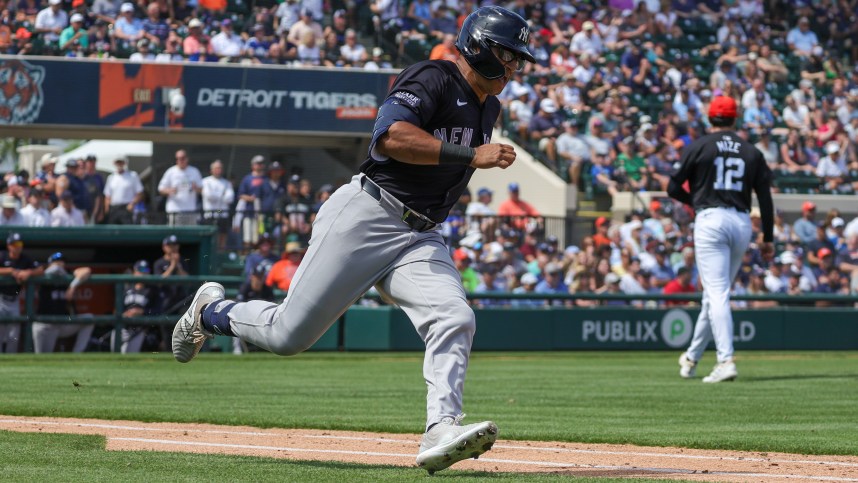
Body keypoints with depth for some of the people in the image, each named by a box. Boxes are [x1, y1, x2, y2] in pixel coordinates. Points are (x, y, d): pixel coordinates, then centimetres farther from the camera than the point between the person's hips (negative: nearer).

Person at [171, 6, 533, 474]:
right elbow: (390, 135, -28)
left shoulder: (488, 108, 17)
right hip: (365, 219, -8)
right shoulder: (433, 79, -11)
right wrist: (470, 155, -28)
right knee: (289, 334, -5)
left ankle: (441, 431, -31)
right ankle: (212, 309, 24)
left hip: (420, 238, 8)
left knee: (454, 321, -20)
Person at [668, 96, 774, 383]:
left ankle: (726, 360, -25)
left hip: (710, 220, -4)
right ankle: (692, 357, 29)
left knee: (717, 293, -10)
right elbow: (765, 197, 8)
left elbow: (673, 189, 2)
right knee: (716, 292, 16)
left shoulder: (699, 147, 1)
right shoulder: (752, 153, 11)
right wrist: (768, 239, 12)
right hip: (742, 223, 4)